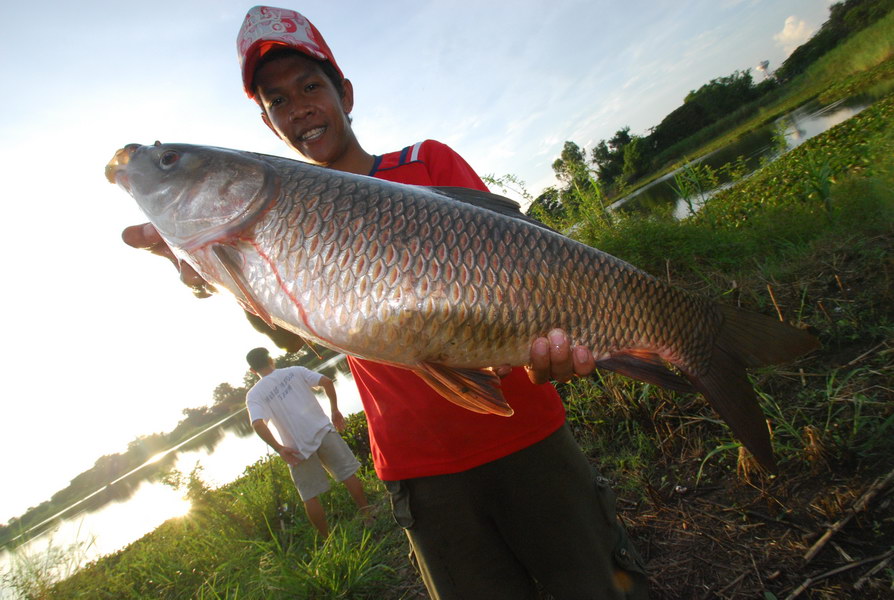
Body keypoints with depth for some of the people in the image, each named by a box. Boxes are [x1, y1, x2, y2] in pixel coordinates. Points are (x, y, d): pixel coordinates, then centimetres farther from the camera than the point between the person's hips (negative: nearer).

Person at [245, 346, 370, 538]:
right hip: (323, 431, 1)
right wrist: (335, 410, 3)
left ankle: (327, 538, 19)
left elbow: (257, 424, -15)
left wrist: (279, 449, -10)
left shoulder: (253, 395, 3)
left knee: (310, 497, 12)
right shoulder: (295, 371, 6)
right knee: (348, 474, 12)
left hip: (298, 448, 0)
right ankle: (367, 514, 16)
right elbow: (327, 382, -6)